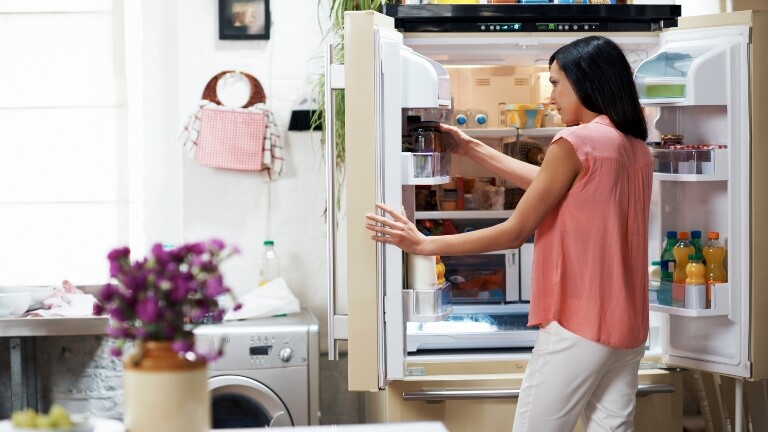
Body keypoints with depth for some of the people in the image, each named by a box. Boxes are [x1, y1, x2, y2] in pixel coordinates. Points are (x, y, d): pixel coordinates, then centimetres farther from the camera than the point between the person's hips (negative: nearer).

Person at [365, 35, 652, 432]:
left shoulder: (575, 142, -13)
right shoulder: (638, 150, 11)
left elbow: (514, 233, -10)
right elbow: (549, 185, 17)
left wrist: (424, 244, -4)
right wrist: (469, 148, 21)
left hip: (578, 325, -8)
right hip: (627, 326, 8)